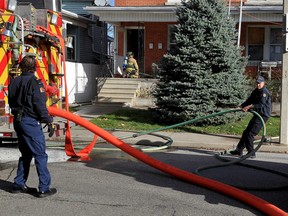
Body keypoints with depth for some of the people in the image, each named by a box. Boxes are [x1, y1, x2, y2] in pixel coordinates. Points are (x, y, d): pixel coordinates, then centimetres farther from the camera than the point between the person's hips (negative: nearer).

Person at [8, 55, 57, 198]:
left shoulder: (14, 82, 8)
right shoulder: (35, 82, -15)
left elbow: (11, 102, 15)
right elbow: (40, 105, -17)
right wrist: (47, 119, -4)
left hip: (18, 121, 8)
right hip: (31, 122, -8)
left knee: (26, 154, 19)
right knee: (40, 155, -3)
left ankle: (18, 184, 23)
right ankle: (44, 188, -3)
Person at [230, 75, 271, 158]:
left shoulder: (265, 92, -15)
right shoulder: (256, 91, 15)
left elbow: (261, 105, -24)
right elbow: (249, 100, 14)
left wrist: (250, 106, -26)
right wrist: (241, 106, 1)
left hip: (263, 115, -10)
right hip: (257, 115, 10)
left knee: (250, 134, -13)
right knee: (246, 132, 12)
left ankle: (251, 153, -5)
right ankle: (239, 151, 20)